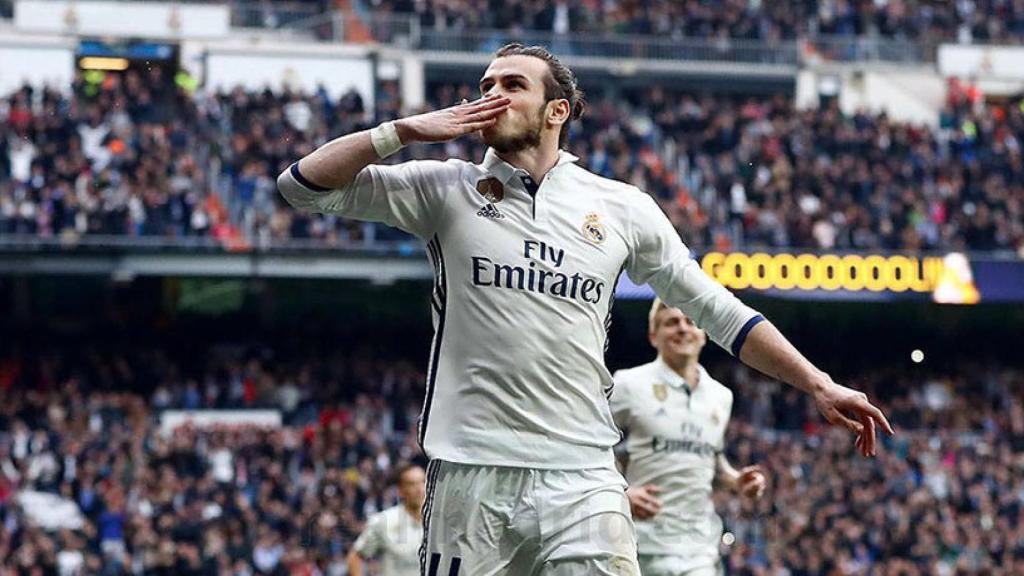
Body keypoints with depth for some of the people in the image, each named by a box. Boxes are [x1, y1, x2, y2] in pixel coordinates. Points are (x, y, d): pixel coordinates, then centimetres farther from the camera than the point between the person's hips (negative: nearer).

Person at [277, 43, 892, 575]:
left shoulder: (623, 208, 10)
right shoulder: (444, 189, 8)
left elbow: (719, 311, 15)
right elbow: (304, 186, 4)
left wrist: (820, 385, 11)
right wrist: (407, 129, -3)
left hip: (581, 479, 0)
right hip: (469, 476, 0)